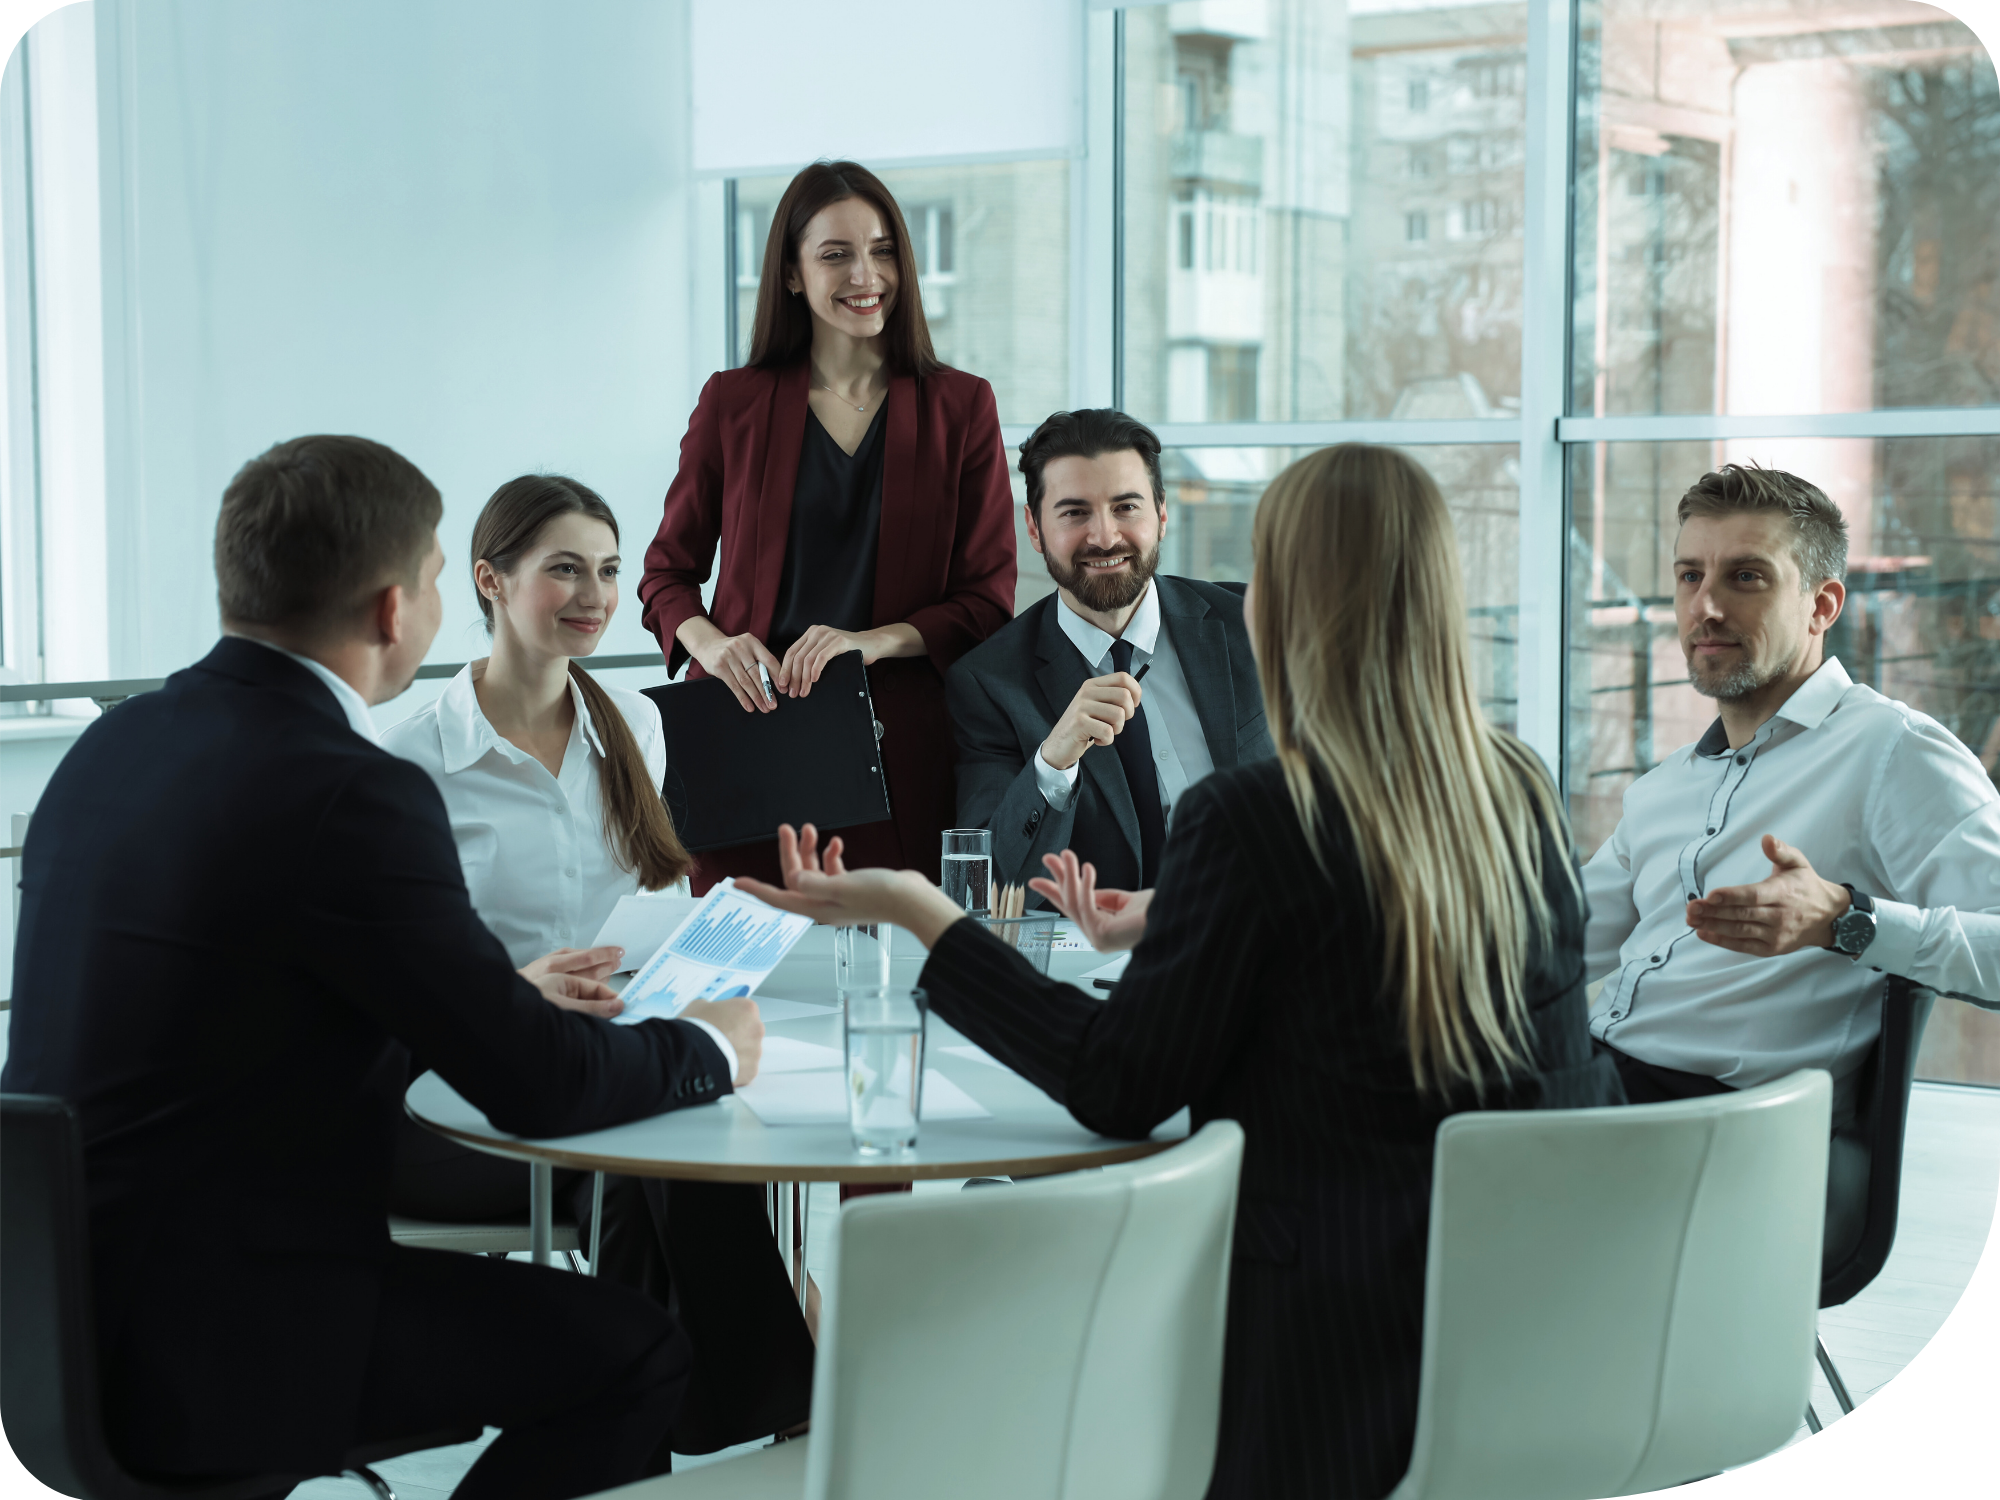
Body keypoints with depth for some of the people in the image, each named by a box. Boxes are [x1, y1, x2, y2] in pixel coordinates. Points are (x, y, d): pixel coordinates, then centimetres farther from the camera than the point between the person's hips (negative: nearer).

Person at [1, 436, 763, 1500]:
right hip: (201, 1352, -9)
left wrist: (502, 999, 25)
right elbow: (539, 1087, -15)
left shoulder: (115, 744, 6)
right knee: (633, 1351, 1)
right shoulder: (348, 793, -21)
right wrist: (709, 1049, 4)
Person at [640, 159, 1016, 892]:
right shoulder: (732, 404, 8)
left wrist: (872, 641, -13)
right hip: (749, 741, 0)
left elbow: (989, 599, 4)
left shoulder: (961, 408, 7)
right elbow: (668, 569, 14)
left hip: (900, 756, 0)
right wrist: (708, 642, -8)